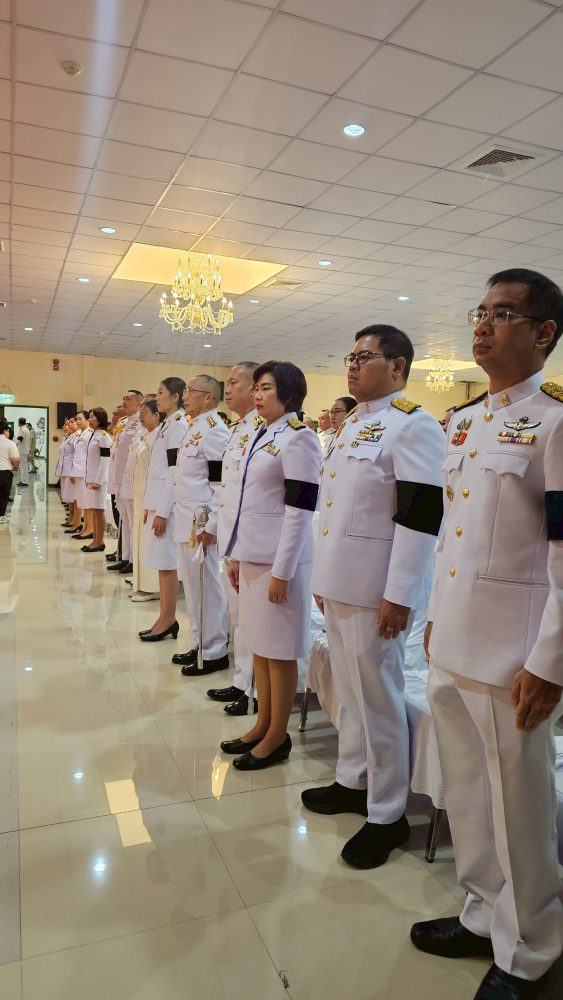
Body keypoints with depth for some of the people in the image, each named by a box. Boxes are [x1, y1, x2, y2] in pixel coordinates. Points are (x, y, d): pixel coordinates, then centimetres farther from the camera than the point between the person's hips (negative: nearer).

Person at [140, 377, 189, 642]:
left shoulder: (178, 426, -13)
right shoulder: (166, 425, 16)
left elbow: (174, 471, -18)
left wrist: (162, 511, -18)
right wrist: (150, 506, 17)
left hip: (167, 505, -9)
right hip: (157, 502, 9)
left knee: (167, 563, -2)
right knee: (161, 562, 11)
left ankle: (168, 620, 7)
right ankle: (165, 618, 19)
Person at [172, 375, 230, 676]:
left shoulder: (214, 431, -15)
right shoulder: (195, 429, 16)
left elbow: (222, 483, -20)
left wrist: (211, 527, -20)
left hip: (201, 524, -10)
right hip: (187, 522, 10)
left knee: (206, 586, -1)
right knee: (193, 586, 16)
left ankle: (214, 653, 12)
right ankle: (200, 645, 28)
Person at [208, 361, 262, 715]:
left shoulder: (262, 428, -16)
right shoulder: (237, 429, 15)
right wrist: (223, 532, 18)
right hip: (231, 536, 10)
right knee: (238, 616, 17)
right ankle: (242, 682, 31)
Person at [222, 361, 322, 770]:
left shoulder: (299, 437, -12)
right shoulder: (261, 435, 14)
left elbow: (299, 510, -17)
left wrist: (282, 571, -18)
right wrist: (236, 554, 16)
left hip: (279, 559, -8)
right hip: (253, 555, 8)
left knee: (280, 650, 3)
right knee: (258, 645, 15)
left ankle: (278, 736, 18)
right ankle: (262, 725, 29)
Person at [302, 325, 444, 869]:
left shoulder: (412, 426, -12)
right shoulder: (351, 424, 15)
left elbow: (420, 516, -19)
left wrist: (398, 595, -20)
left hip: (375, 588, -8)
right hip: (339, 583, 8)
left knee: (377, 699, 3)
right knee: (349, 691, 19)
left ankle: (387, 815, 20)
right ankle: (351, 782, 37)